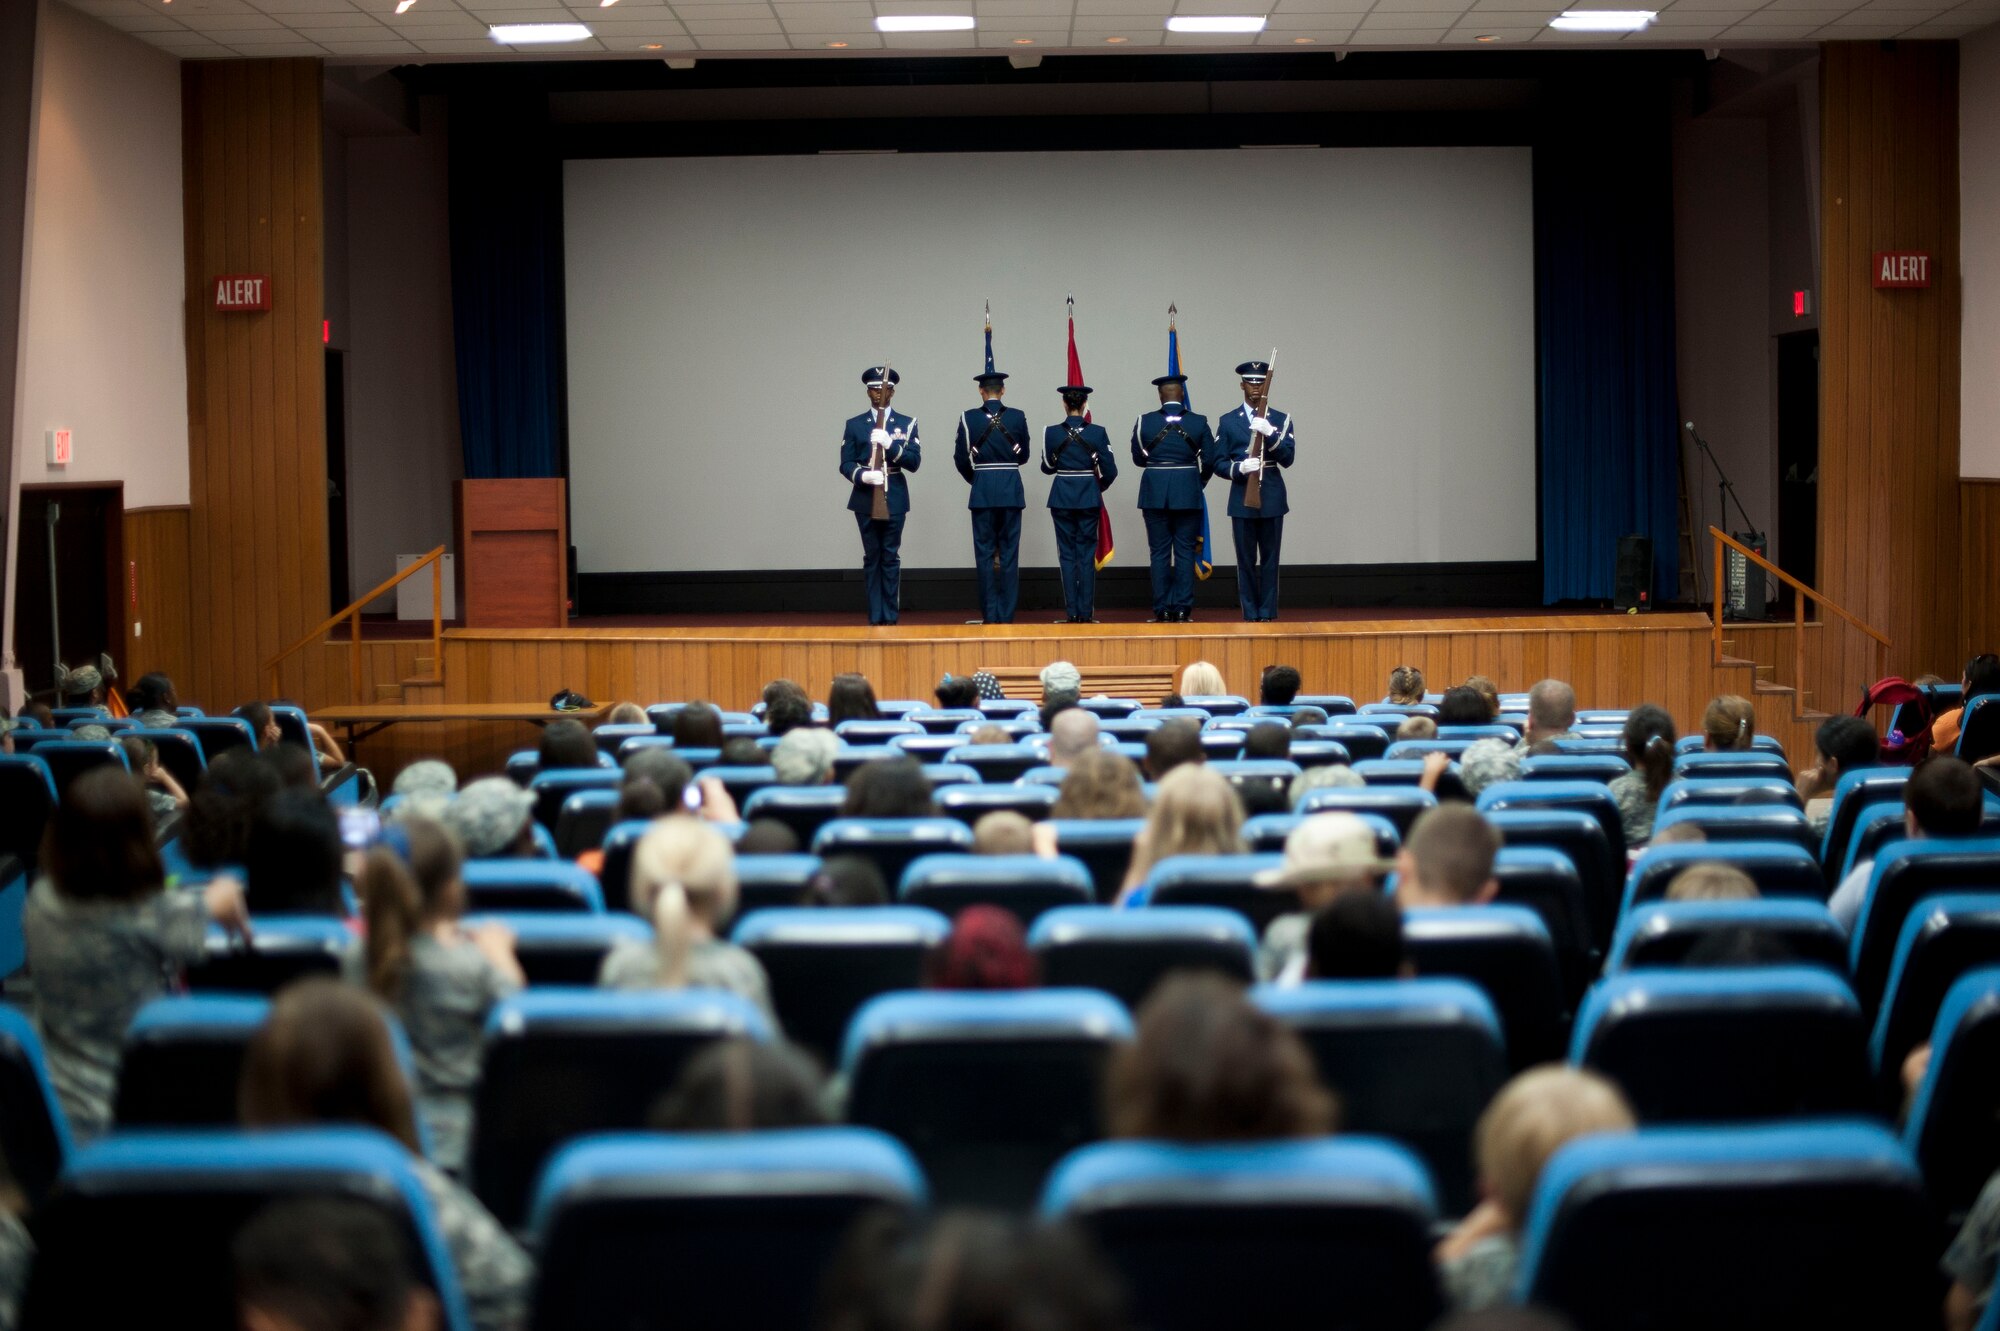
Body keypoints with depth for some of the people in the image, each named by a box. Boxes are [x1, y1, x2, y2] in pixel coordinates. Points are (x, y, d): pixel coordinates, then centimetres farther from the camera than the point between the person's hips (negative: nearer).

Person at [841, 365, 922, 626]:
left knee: (891, 558, 1)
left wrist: (890, 443, -17)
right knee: (871, 558, 4)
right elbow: (846, 464, 3)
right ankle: (875, 616, 7)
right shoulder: (854, 425, 8)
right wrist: (863, 475, -18)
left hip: (894, 500, -1)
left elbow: (914, 462, -4)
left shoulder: (907, 424, 6)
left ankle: (890, 616, 4)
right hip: (866, 499, 1)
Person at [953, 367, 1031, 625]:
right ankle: (1006, 614, 3)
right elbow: (1024, 456, 9)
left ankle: (990, 614, 2)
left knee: (985, 552, 4)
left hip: (982, 489, -1)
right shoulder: (1017, 417, -1)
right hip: (1012, 490, 1)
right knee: (1009, 553, 4)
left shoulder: (969, 418, -4)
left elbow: (960, 459, 1)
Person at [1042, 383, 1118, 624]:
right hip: (1089, 498, 0)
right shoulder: (1097, 432, -6)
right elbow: (1110, 471, -5)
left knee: (1067, 555, 6)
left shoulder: (1052, 433, -5)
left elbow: (1047, 468, 5)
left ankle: (1072, 612, 2)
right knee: (1087, 555, 6)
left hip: (1062, 498, 0)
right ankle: (1086, 612, 3)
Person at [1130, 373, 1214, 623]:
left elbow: (1138, 459, 7)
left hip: (1155, 493, 0)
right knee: (1185, 552, 4)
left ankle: (1162, 610, 4)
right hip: (1188, 493, 0)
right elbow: (1209, 460, 1)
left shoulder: (1144, 422, -2)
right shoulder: (1199, 422, -2)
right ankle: (1182, 610, 2)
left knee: (1160, 553, 5)